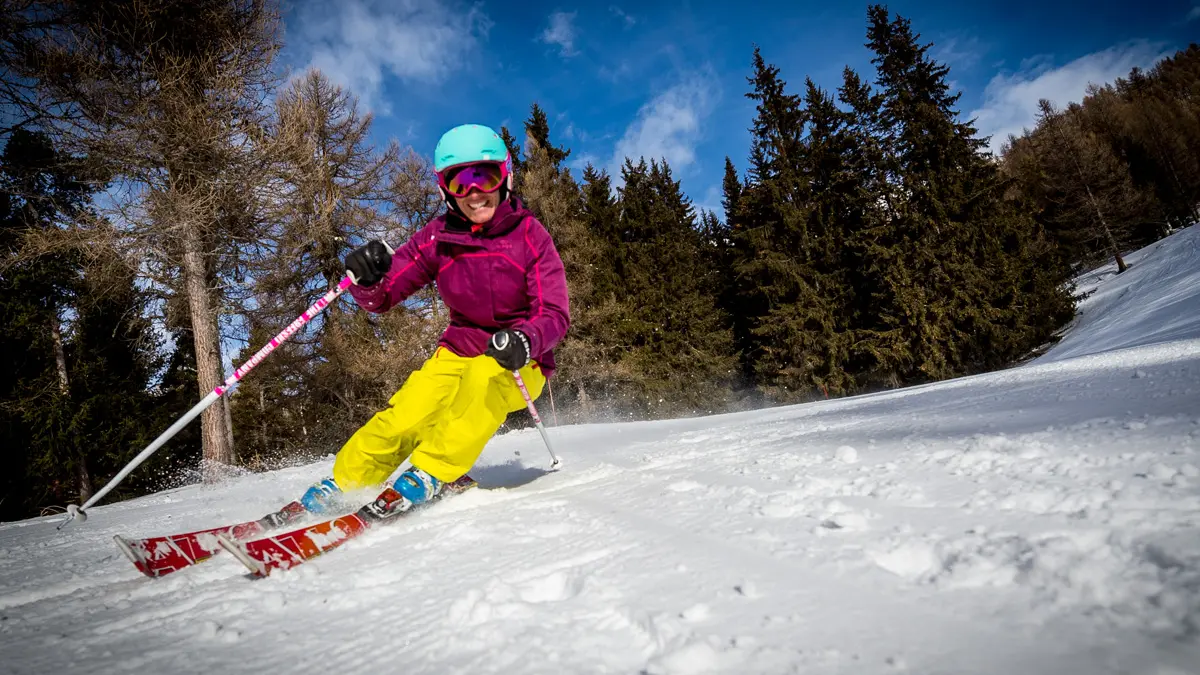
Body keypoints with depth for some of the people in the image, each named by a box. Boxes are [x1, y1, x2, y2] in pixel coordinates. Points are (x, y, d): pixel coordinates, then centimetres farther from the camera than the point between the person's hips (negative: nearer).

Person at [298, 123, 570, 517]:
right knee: (404, 419, -20)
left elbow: (555, 314, -16)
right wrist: (366, 280, -32)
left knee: (484, 377, -35)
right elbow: (382, 296, -8)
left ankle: (428, 475, -26)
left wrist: (524, 341, -38)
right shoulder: (438, 237, -5)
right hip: (458, 351, 3)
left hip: (518, 365, -2)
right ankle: (340, 486, -1)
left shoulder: (529, 235, -12)